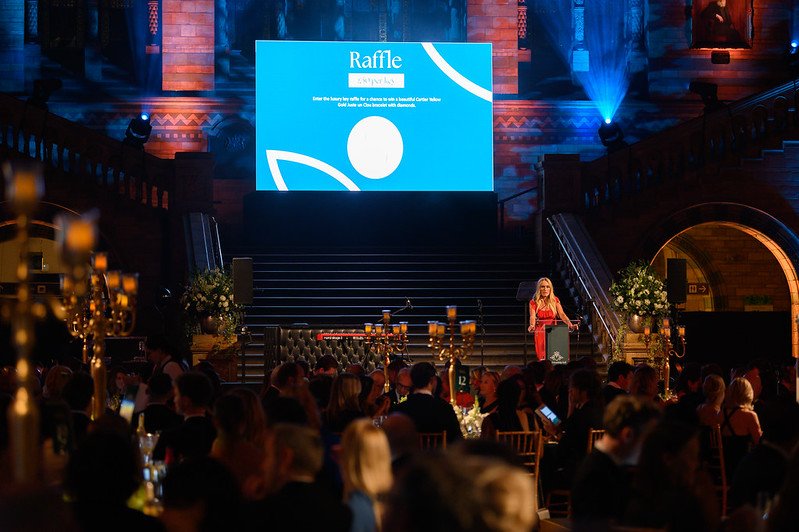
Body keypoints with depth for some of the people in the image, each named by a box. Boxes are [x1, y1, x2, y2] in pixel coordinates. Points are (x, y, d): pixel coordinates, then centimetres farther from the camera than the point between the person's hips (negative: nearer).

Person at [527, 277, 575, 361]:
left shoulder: (555, 300, 6)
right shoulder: (534, 302, 2)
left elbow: (562, 314, -6)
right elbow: (532, 316, -12)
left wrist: (570, 324, -24)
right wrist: (532, 326, -34)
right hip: (540, 332, -1)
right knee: (542, 358, -17)